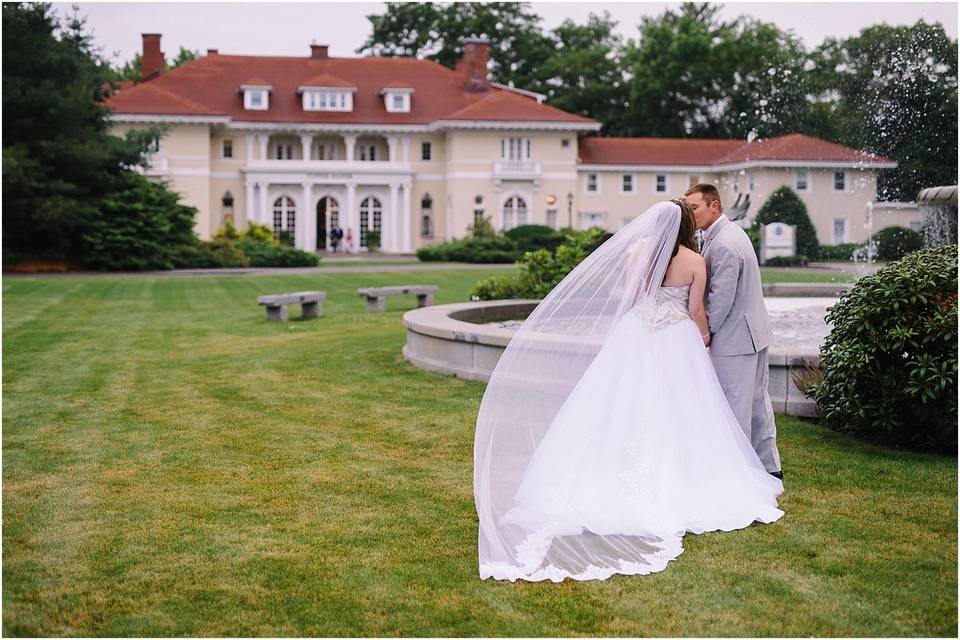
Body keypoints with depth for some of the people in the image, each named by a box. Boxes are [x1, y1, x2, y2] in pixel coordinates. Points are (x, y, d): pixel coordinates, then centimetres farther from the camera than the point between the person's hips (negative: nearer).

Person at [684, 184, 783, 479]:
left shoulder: (722, 244, -22)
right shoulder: (731, 232, 10)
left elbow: (720, 299, -22)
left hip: (734, 339, -10)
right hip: (755, 332, 10)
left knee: (734, 408, 0)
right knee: (757, 401, 18)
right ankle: (769, 467, 28)